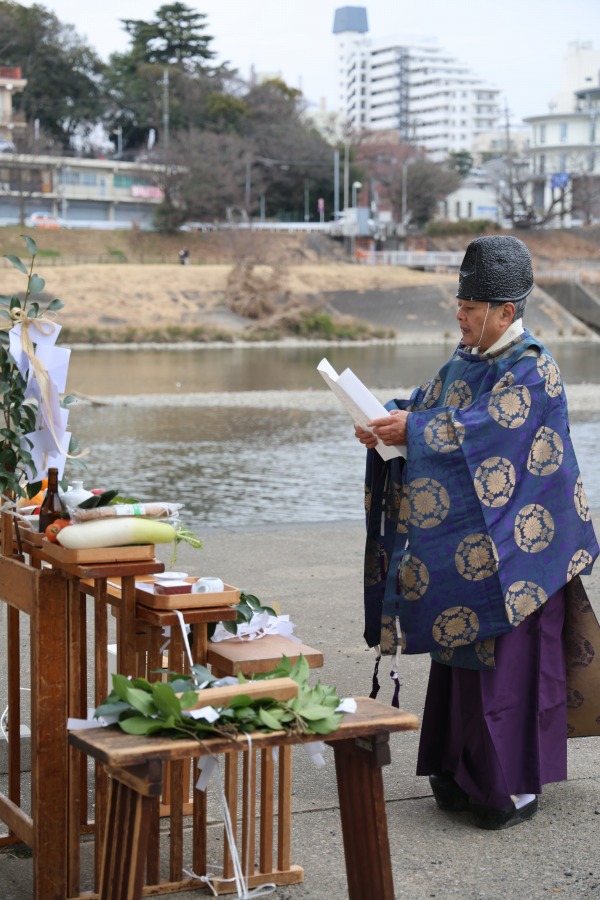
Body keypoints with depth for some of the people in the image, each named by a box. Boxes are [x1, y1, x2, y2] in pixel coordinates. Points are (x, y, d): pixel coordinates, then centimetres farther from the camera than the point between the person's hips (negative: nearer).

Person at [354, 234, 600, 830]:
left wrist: (412, 429, -27)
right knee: (462, 652, 12)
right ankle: (467, 771, 22)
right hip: (463, 544, 8)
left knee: (508, 658, -2)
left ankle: (516, 785, 7)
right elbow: (426, 404, 11)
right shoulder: (467, 360, 12)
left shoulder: (531, 370, -13)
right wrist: (387, 419, -9)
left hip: (511, 545, -8)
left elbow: (484, 429, -25)